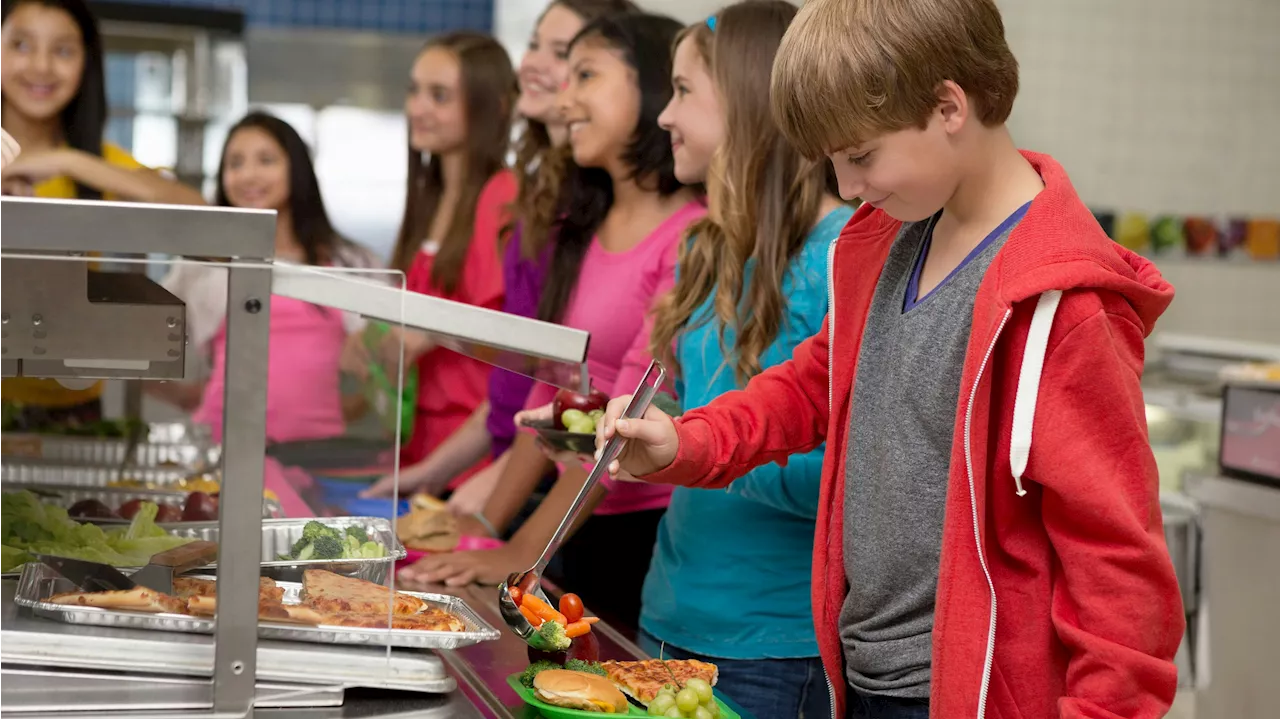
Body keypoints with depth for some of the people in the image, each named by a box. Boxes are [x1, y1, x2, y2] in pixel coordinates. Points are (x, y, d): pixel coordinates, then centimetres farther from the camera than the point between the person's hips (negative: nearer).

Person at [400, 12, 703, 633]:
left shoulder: (694, 235, -15)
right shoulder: (582, 231, 12)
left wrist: (523, 552, -19)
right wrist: (486, 528, 6)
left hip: (655, 535, -7)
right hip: (585, 530, 7)